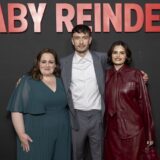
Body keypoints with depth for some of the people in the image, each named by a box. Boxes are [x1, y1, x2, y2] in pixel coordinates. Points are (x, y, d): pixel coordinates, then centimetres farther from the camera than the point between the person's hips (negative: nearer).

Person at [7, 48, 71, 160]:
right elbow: (17, 109, -9)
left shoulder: (61, 81, 8)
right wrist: (21, 134, -14)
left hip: (61, 134, 5)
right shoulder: (27, 81, -5)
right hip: (36, 136, -4)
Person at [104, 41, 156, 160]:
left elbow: (144, 103, -5)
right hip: (112, 130, 3)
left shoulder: (135, 74, -7)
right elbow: (105, 102, 8)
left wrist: (149, 133, -5)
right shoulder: (107, 75, 4)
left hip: (133, 129, -3)